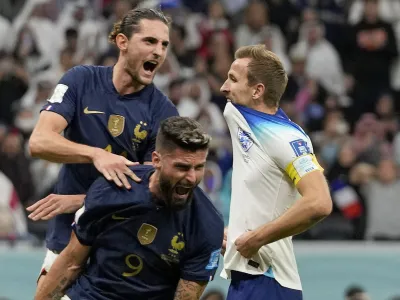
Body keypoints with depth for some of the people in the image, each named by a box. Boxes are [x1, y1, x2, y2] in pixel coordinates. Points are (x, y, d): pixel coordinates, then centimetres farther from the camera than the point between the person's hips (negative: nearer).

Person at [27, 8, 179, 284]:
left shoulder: (164, 112, -5)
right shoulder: (81, 81, -3)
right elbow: (39, 142, -13)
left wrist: (77, 202, -16)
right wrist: (96, 154, -31)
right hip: (68, 235, 0)